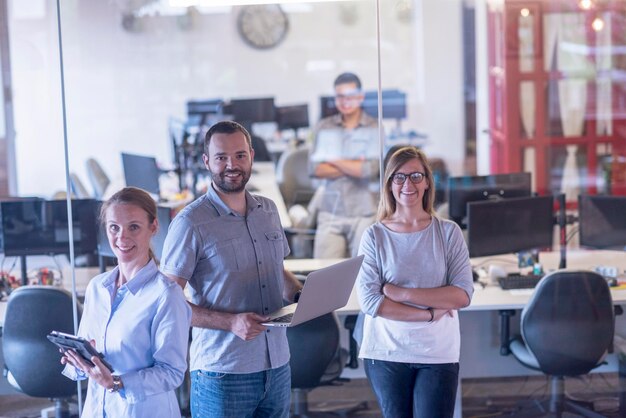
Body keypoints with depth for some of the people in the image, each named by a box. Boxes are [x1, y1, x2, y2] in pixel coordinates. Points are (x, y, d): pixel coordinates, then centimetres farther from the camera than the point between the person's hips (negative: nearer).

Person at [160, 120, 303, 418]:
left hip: (277, 367, 6)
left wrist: (301, 296, 1)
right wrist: (230, 322, -22)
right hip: (222, 372, -5)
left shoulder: (268, 210, 9)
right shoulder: (190, 223, -10)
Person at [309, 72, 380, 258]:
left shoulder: (373, 129, 0)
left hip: (362, 213, -2)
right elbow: (315, 169, -1)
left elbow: (370, 170, -11)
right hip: (330, 213, 2)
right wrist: (353, 167, -8)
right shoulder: (323, 127, 8)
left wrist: (333, 161, -2)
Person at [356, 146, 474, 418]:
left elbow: (463, 295, -9)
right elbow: (370, 301, -10)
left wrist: (402, 293, -15)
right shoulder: (375, 236, -2)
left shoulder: (448, 232, 0)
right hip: (386, 354, 0)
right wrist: (430, 313, -13)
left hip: (438, 354, 0)